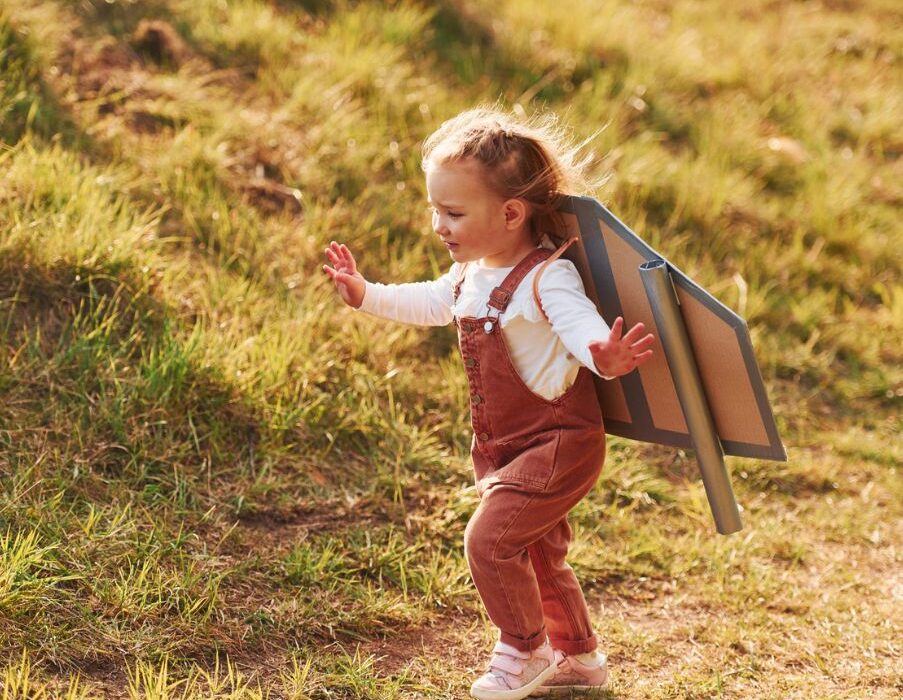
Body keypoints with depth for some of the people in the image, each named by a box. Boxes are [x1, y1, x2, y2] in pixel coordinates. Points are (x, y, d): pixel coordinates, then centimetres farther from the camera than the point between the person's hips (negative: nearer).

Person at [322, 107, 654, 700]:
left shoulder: (547, 278, -24)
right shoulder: (472, 276, 4)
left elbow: (583, 327, -41)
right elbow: (428, 303, 24)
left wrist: (605, 357, -63)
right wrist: (367, 295, 20)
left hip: (559, 443, -9)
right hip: (505, 447, 9)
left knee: (490, 539, -13)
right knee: (537, 551, 20)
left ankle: (525, 652, 9)